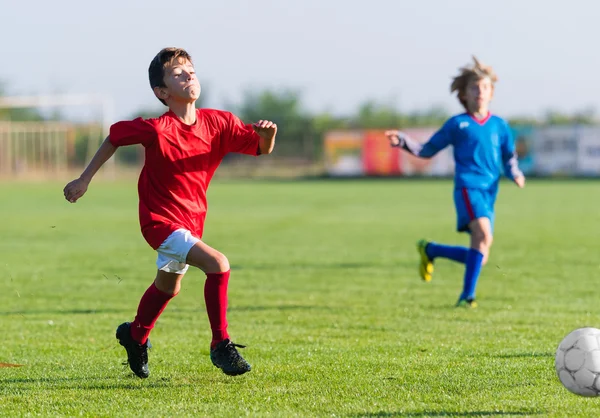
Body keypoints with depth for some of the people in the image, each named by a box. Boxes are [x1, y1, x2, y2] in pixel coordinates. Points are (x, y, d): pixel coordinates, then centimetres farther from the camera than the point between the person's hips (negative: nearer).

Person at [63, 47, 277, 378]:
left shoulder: (218, 123, -10)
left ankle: (135, 335, 54)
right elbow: (114, 137, -7)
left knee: (168, 286, 27)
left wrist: (267, 135, -29)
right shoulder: (156, 130, -22)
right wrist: (84, 179, -2)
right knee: (218, 264, -25)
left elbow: (261, 148, -5)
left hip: (192, 220, 7)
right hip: (161, 219, -7)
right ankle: (221, 345, -15)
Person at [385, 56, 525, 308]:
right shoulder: (457, 124, 6)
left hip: (489, 193, 5)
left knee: (479, 257, 4)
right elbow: (427, 150, 11)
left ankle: (430, 250, 28)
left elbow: (509, 157, 21)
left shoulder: (499, 126, 15)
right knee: (483, 234, -30)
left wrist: (515, 174, 0)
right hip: (467, 187, -5)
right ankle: (467, 296, -25)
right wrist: (402, 142, -3)